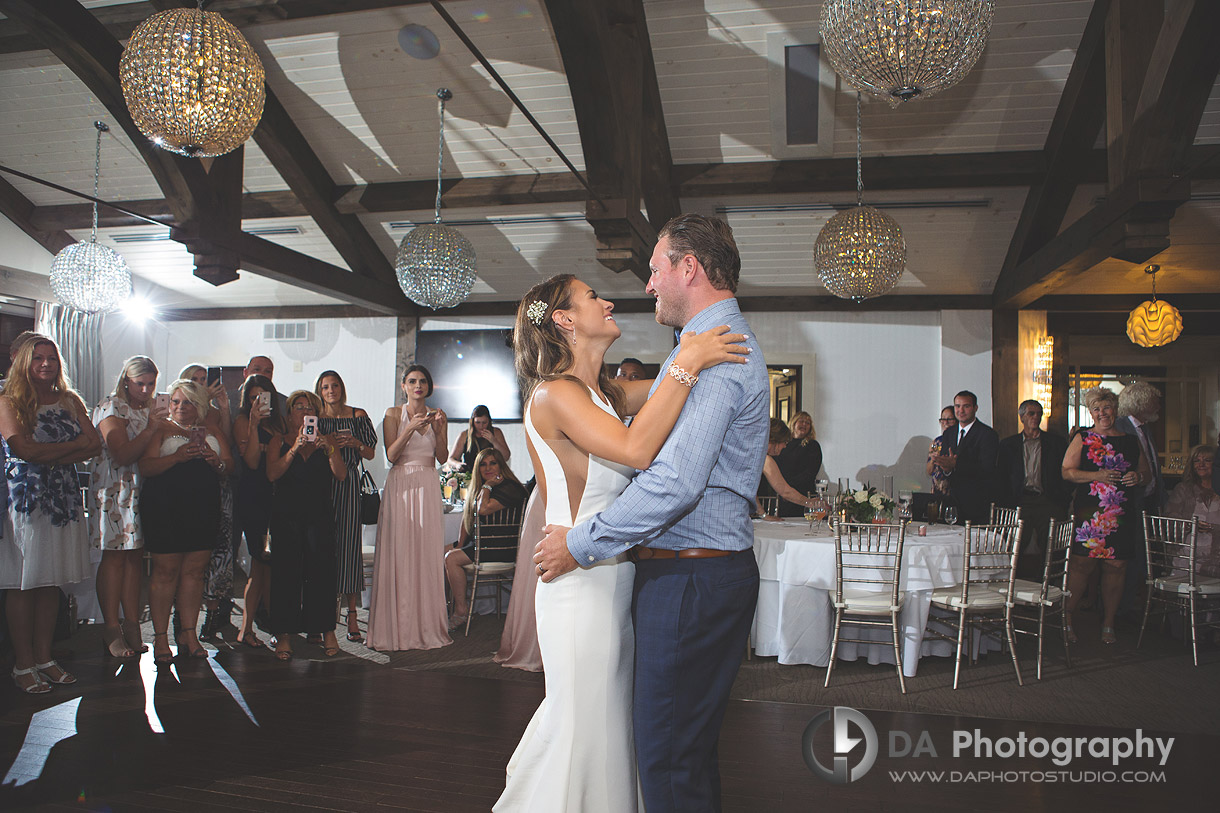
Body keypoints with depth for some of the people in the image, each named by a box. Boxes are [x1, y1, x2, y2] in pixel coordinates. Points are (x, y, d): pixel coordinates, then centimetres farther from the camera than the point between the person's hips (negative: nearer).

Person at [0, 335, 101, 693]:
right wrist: (74, 445, -6)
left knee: (51, 582, 7)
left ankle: (44, 656, 17)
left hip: (64, 498, 4)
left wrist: (50, 457, -10)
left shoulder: (71, 402, 13)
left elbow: (95, 445, 3)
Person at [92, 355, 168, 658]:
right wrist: (150, 430, -25)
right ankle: (112, 629, 0)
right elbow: (122, 455, -16)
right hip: (114, 488, -6)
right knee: (114, 554, -5)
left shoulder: (152, 409, 16)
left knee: (135, 555, 5)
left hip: (144, 488, 6)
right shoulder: (111, 407, -5)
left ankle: (132, 625, 9)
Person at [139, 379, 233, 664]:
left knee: (194, 571, 4)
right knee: (166, 571, -3)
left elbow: (229, 464, 13)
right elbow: (145, 467, -7)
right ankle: (160, 637, 5)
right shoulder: (161, 430, 5)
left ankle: (188, 633, 12)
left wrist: (217, 461, -10)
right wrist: (177, 457, -21)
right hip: (165, 508, -3)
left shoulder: (211, 430, 16)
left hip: (205, 508, 3)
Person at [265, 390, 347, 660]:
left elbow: (341, 474, 1)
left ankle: (327, 630, 3)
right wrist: (296, 447, -13)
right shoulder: (279, 440, 11)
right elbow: (272, 473, -5)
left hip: (320, 514, 0)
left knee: (321, 569, -8)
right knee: (286, 570, -5)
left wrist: (328, 448, -14)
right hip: (287, 514, 0)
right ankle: (284, 634, 3)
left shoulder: (327, 440, 13)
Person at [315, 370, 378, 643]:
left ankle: (352, 615, 0)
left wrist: (355, 443, -7)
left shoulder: (358, 416, 10)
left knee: (349, 545, -4)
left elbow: (370, 454, 11)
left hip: (348, 485, 0)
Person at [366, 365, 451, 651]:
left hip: (428, 487, 2)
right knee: (398, 553, -5)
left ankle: (427, 626, 5)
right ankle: (396, 627, 1)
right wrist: (411, 428, -16)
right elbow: (391, 455, -5)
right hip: (400, 485, -2)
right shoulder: (393, 414, 4)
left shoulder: (437, 415, 12)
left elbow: (442, 457, 7)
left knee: (428, 552, -1)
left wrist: (439, 429, -7)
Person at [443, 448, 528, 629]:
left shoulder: (510, 488, -16)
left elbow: (483, 509, -29)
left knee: (451, 558, -20)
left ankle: (461, 611, -13)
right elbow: (467, 517, 18)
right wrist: (459, 545, 10)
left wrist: (487, 486, -15)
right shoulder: (478, 487, 14)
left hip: (503, 548, -10)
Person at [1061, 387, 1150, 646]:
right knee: (1082, 564, -6)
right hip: (1089, 511, -3)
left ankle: (1108, 623, 13)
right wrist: (1098, 475, -13)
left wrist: (1138, 477, -2)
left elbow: (1146, 473, 22)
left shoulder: (1131, 440, 15)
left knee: (1116, 566, 3)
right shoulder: (1082, 438, 6)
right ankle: (1066, 618, 4)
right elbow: (1067, 471, 0)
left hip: (1122, 514, 3)